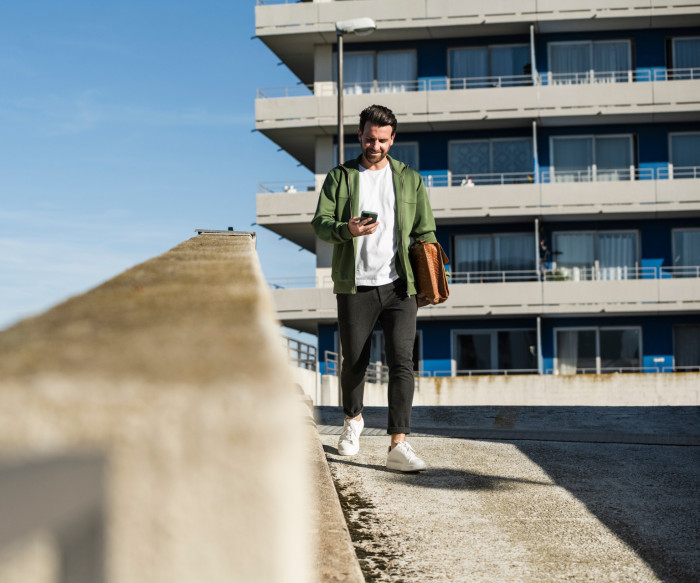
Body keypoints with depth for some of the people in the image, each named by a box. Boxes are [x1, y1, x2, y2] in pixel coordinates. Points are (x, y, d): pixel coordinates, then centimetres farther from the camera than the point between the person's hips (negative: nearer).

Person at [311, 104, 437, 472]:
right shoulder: (340, 176, 9)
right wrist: (347, 229, -21)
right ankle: (353, 419, 37)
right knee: (355, 362, 8)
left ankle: (398, 445, -14)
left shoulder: (410, 179, 13)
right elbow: (320, 223, 1)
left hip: (399, 286, 0)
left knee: (401, 360, -12)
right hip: (355, 286, 0)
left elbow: (425, 232, 14)